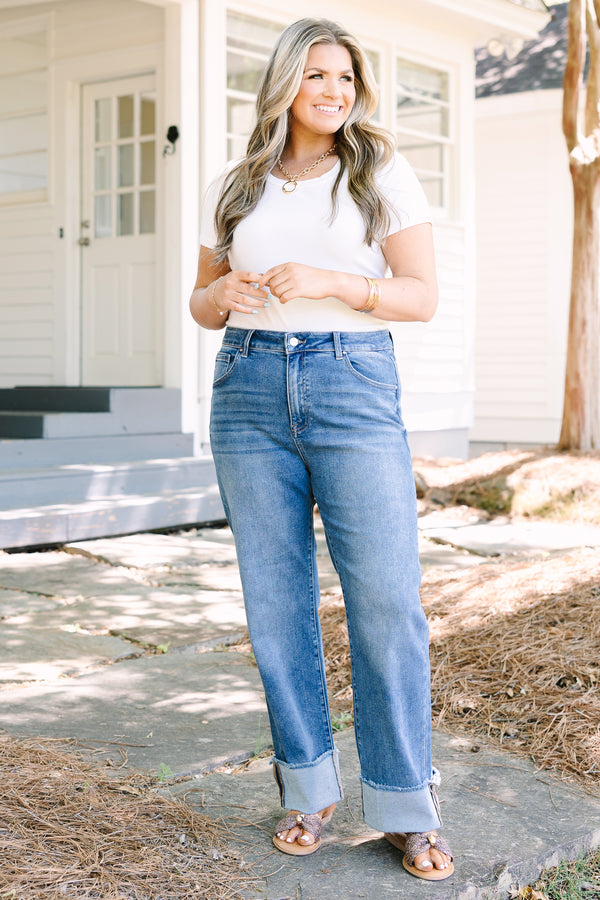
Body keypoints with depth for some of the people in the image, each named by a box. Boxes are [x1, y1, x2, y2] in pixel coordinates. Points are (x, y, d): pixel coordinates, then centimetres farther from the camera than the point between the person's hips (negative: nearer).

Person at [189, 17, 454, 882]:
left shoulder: (383, 173, 5)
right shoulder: (234, 188, 13)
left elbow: (423, 296, -1)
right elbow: (202, 303, 18)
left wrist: (327, 282, -16)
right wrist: (224, 296, -6)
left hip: (354, 385, -2)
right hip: (250, 388, 3)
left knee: (386, 598, -8)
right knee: (277, 600, 4)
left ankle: (406, 810, 3)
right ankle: (308, 789, 17)